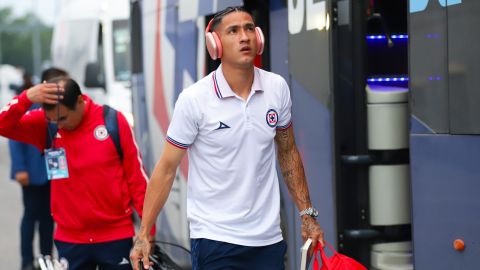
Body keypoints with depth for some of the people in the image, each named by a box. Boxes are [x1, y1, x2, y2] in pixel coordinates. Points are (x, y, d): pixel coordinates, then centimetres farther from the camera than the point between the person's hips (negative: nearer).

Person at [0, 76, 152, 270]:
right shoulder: (44, 125, -2)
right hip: (69, 239, 1)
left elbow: (136, 176, -2)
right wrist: (26, 98, -26)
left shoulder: (113, 121, -7)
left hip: (116, 236, -1)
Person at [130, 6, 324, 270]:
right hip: (214, 238, -4)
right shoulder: (193, 99, -11)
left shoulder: (278, 88, 1)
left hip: (268, 238, 4)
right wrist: (143, 234, -11)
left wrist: (307, 214, 11)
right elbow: (166, 168, -7)